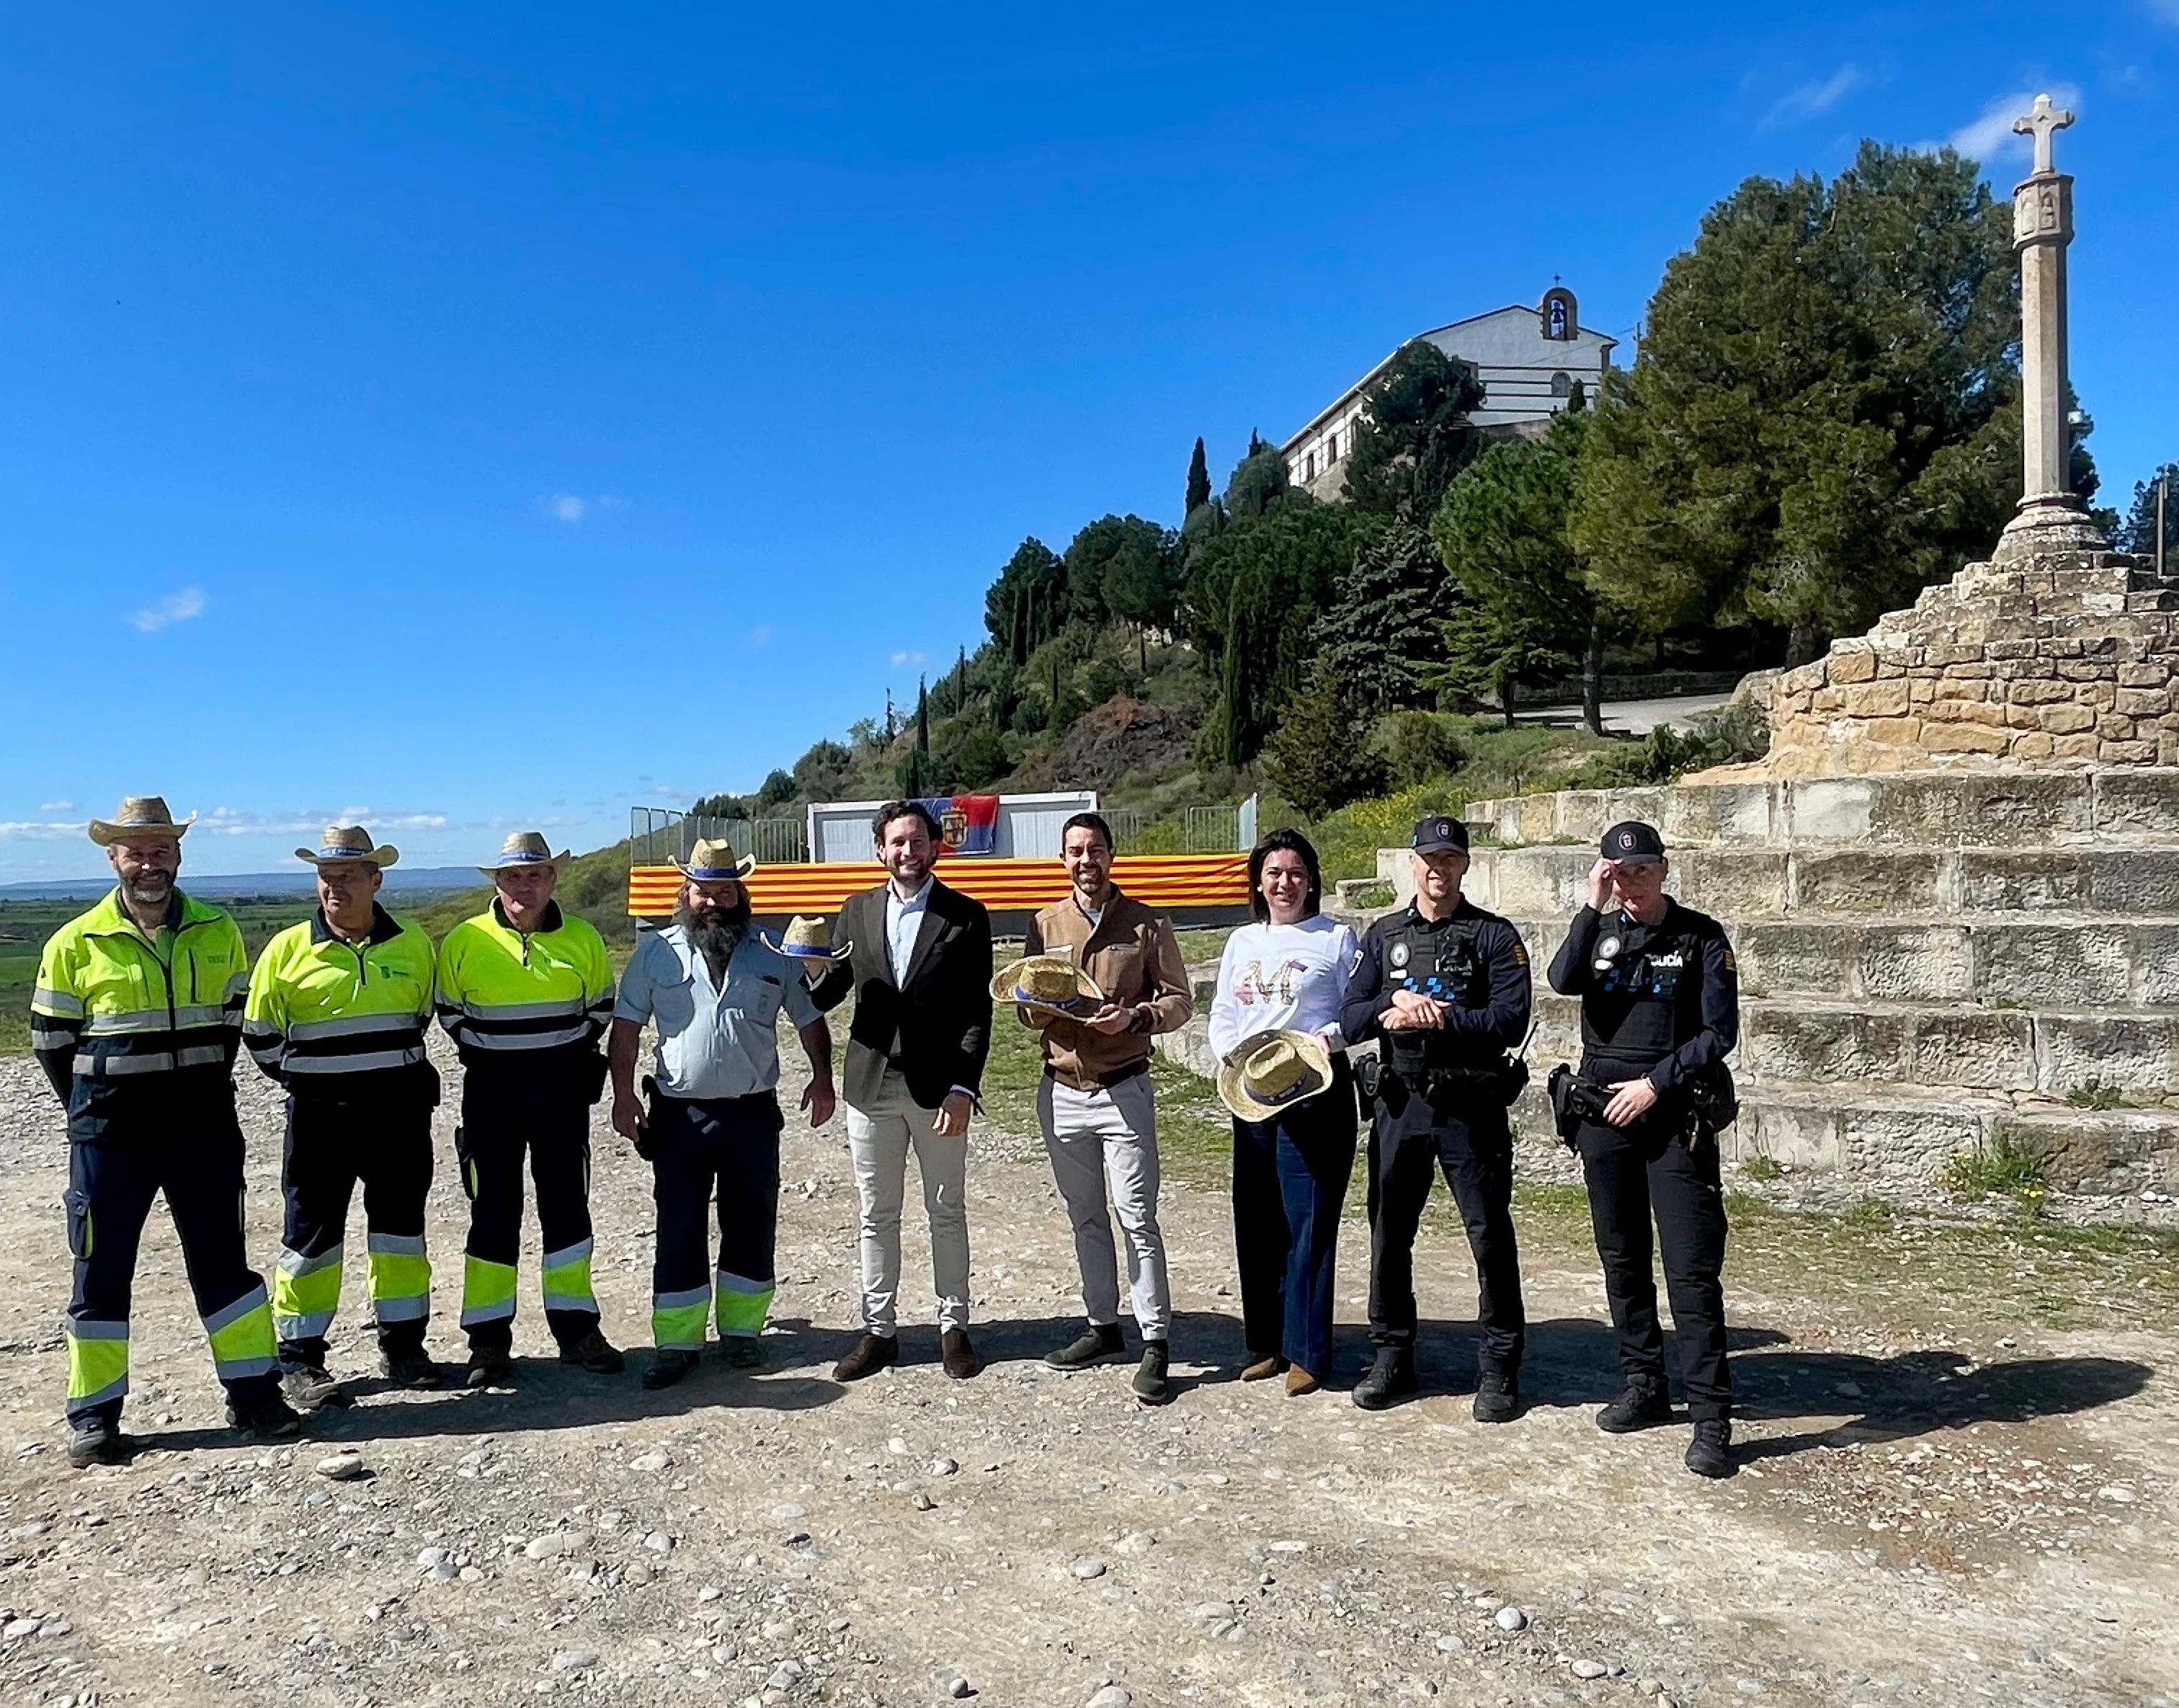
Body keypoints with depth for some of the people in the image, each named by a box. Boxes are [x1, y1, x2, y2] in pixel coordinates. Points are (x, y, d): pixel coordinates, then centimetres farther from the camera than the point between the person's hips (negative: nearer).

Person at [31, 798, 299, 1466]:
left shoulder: (218, 932, 4)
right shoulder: (76, 943, -3)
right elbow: (51, 1039, 3)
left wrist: (202, 1096, 10)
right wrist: (95, 1111, 4)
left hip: (205, 1131, 2)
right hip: (109, 1136, -2)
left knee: (223, 1261, 9)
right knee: (101, 1273, 6)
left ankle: (253, 1393, 19)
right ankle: (93, 1415, 19)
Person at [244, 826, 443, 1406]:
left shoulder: (412, 944, 2)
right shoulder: (288, 949, -4)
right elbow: (260, 1034, 4)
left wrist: (392, 1071, 12)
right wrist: (306, 1080, 6)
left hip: (400, 1112, 2)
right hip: (319, 1116, -2)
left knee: (401, 1224, 11)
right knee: (311, 1231, 4)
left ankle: (403, 1343, 24)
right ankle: (300, 1358, 15)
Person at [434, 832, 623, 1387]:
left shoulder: (582, 938, 0)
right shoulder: (464, 942, -4)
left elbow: (600, 1007, 12)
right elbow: (450, 1013, 8)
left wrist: (573, 1057, 2)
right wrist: (487, 1054, 0)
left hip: (562, 1090, 1)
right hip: (491, 1092, -1)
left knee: (567, 1209, 7)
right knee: (493, 1215, 4)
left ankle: (576, 1328, 17)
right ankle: (489, 1339, 14)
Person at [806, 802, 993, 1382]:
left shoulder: (966, 916, -2)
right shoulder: (857, 912, 7)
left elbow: (977, 1011, -6)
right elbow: (830, 988, 5)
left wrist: (963, 1088, -14)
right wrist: (794, 984, -19)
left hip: (939, 1087, -2)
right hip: (871, 1084, 2)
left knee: (947, 1212, 10)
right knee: (877, 1215, 11)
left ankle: (953, 1328, 22)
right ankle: (878, 1330, 23)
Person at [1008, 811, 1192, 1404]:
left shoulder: (1146, 925, 0)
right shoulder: (1045, 925, 7)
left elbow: (1179, 1001, 0)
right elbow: (1027, 1006, 10)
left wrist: (1135, 1016, -18)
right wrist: (1043, 1008, -13)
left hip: (1124, 1091, -3)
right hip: (1062, 1092, 3)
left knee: (1137, 1217, -4)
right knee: (1085, 1217, 13)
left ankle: (1156, 1343, 4)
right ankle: (1103, 1327, 26)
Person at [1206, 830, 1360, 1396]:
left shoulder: (1336, 939, 1)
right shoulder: (1242, 941, 15)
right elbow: (1222, 1015, 13)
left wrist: (1322, 1042, -20)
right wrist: (1235, 1055, -5)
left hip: (1316, 1091, -5)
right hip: (1249, 1093, 5)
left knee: (1309, 1221, -3)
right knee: (1255, 1221, 9)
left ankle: (1307, 1351, 7)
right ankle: (1266, 1342, 22)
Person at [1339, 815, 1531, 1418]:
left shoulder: (1495, 936, 0)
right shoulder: (1383, 936, 10)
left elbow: (1511, 1023, -11)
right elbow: (1351, 1021, 3)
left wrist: (1439, 1016, -17)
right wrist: (1397, 1001, -15)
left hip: (1471, 1107, -3)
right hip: (1399, 1103, 3)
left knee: (1490, 1236, 2)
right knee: (1389, 1233, 10)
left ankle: (1499, 1367, 17)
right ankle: (1392, 1357, 24)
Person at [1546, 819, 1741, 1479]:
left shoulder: (1701, 937, -1)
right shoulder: (1599, 930, 7)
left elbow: (1720, 1033, -5)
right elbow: (1563, 981, -14)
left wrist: (1655, 1083, -11)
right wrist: (1594, 908, -18)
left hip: (1674, 1117, -4)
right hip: (1604, 1115, 4)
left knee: (1692, 1269, -7)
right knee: (1622, 1260, 12)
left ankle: (1711, 1418, -1)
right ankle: (1645, 1388, 25)